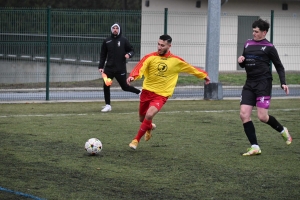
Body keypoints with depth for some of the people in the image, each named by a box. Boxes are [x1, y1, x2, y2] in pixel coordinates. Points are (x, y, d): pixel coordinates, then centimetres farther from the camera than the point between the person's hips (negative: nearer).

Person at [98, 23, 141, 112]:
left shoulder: (123, 40, -1)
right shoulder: (106, 41, 6)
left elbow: (132, 50, 4)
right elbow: (103, 55, 11)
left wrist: (129, 54, -19)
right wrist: (101, 66, 4)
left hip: (120, 69, -3)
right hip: (109, 68, 3)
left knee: (125, 86, 3)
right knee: (106, 86, -5)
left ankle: (140, 92, 28)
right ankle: (108, 105, 6)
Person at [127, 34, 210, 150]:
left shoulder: (176, 61, -2)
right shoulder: (150, 57, -6)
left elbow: (191, 68, 13)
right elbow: (139, 68, -20)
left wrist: (204, 75, 22)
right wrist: (132, 76, -41)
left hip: (161, 95, -2)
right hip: (147, 91, 2)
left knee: (149, 115, -25)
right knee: (142, 118, 16)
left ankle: (136, 140, -8)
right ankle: (150, 127, 55)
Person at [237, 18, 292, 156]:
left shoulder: (269, 47, -3)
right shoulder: (248, 44, 13)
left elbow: (279, 66, 2)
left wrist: (283, 83, -10)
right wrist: (241, 61, 0)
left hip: (263, 84, -6)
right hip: (249, 84, 6)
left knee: (262, 117, -10)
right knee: (244, 114, -7)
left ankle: (282, 131, 20)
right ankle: (255, 147, -3)